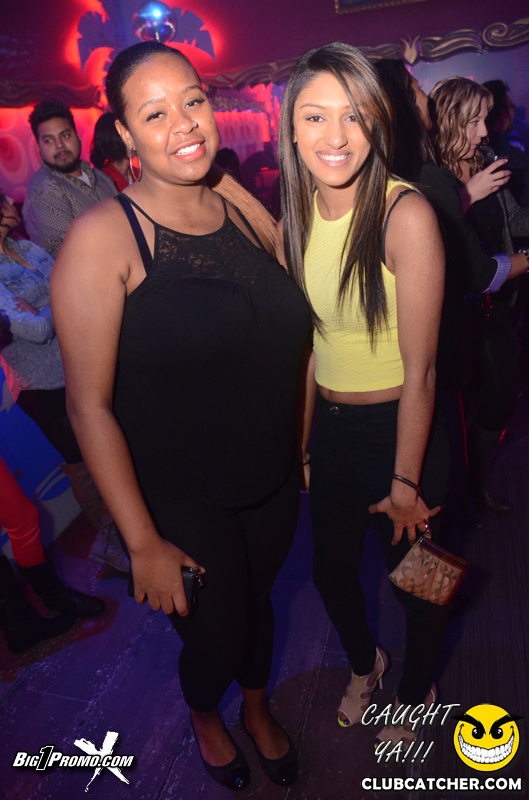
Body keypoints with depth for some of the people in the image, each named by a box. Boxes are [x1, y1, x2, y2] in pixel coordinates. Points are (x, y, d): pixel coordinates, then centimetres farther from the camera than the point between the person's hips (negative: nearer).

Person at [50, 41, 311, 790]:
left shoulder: (242, 207, -2)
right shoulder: (102, 236, -17)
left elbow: (287, 334, 9)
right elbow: (89, 403, -18)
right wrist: (143, 544, -15)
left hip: (274, 478, 5)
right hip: (182, 497, -4)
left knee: (258, 598, 25)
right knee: (218, 636, 14)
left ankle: (258, 707, 59)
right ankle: (205, 715, 54)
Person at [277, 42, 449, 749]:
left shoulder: (406, 213, -20)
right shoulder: (297, 214, -2)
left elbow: (420, 369, -19)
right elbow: (308, 338, 5)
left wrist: (405, 483, -15)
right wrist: (301, 437, 6)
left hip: (399, 429, -5)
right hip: (329, 427, 6)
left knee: (415, 575, 18)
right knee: (331, 570, 22)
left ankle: (417, 690, 52)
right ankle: (363, 665, 56)